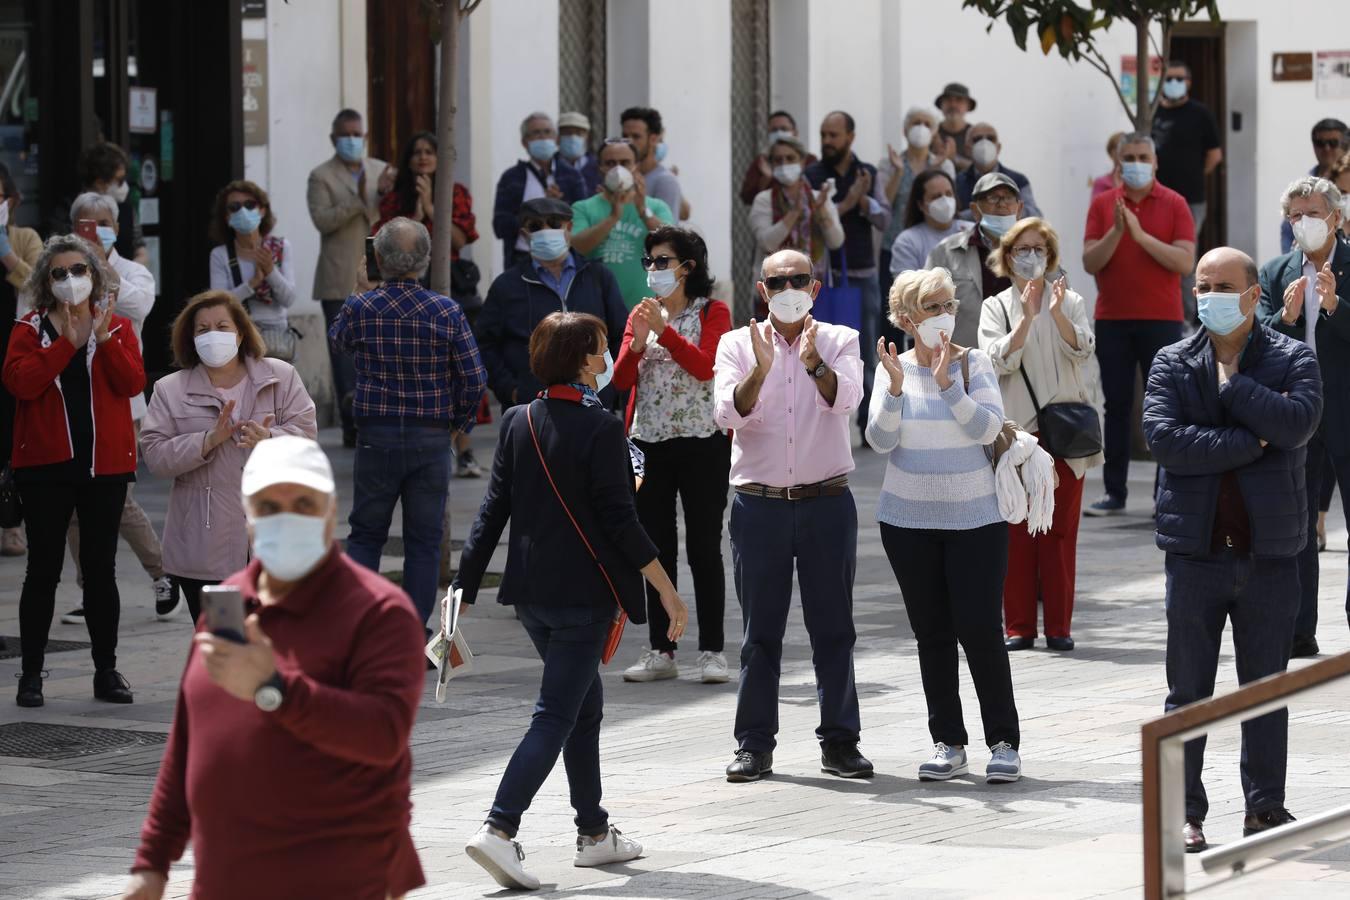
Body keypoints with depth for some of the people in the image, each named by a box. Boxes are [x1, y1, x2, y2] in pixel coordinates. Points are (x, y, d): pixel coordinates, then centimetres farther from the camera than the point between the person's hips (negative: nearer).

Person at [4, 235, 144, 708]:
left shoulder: (117, 327, 7)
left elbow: (134, 383, -7)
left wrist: (104, 339, -17)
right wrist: (69, 341, -16)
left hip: (105, 465, 2)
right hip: (46, 465, -2)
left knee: (101, 569, 7)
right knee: (43, 569, 1)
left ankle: (107, 670, 14)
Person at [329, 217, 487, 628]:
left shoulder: (360, 309, -6)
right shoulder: (447, 312, -7)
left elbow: (337, 337, 18)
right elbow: (475, 379, -7)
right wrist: (459, 423, 10)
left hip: (376, 438, 0)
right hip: (431, 439, 0)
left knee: (365, 535, 12)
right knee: (424, 541, 7)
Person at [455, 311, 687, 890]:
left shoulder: (517, 423, 5)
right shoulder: (600, 429, -13)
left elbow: (493, 510, 4)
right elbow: (620, 520, -14)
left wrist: (465, 586, 6)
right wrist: (667, 591, -8)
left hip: (531, 596, 7)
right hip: (584, 595, -7)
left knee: (585, 707, 20)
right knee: (556, 716, -6)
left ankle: (594, 834, 27)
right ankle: (499, 829, -20)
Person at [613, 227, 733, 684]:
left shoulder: (713, 312, 0)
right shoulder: (642, 313, 12)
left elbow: (705, 366, -16)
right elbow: (620, 380, 3)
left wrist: (664, 331, -21)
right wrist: (638, 342, -14)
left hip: (702, 444, -4)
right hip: (650, 442, 4)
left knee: (704, 548, -2)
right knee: (656, 549, 5)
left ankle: (711, 651, 2)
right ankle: (660, 651, 10)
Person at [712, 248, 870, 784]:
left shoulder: (839, 342, 4)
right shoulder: (738, 344, 5)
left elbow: (845, 399, -15)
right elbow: (728, 413, -9)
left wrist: (813, 361, -33)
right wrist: (760, 370, -26)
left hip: (827, 502, 0)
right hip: (759, 503, 0)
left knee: (833, 627, 3)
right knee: (760, 630, 3)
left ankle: (840, 742, 10)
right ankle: (754, 744, 8)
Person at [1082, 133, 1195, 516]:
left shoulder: (1174, 204, 0)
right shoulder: (1102, 204, 6)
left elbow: (1185, 261, -10)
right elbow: (1090, 262, -2)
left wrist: (1141, 235, -18)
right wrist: (1116, 232, -17)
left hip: (1161, 319, -2)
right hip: (1112, 321, 2)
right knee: (1117, 406, 5)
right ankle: (1114, 492, 9)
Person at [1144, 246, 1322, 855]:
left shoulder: (1292, 359, 2)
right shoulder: (1173, 363, 5)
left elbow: (1298, 422, -17)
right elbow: (1163, 437, -11)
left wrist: (1230, 382, -12)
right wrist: (1249, 444, -13)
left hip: (1269, 547, 0)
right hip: (1196, 547, 1)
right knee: (1188, 691, 4)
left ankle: (1265, 808, 16)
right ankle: (1184, 811, 11)